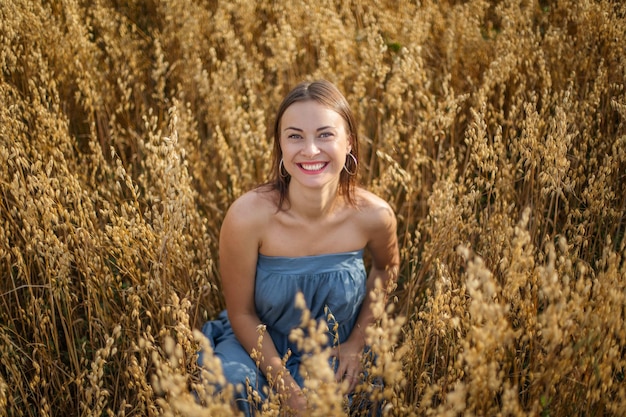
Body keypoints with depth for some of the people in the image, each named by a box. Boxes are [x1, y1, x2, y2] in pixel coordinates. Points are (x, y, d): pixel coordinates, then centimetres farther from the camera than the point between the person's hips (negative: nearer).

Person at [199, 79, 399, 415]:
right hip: (261, 347, -2)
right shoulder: (248, 216, -27)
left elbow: (386, 269, 5)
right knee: (232, 384, -31)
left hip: (334, 361, 2)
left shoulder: (374, 216, -21)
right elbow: (242, 314, -14)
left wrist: (358, 342, -1)